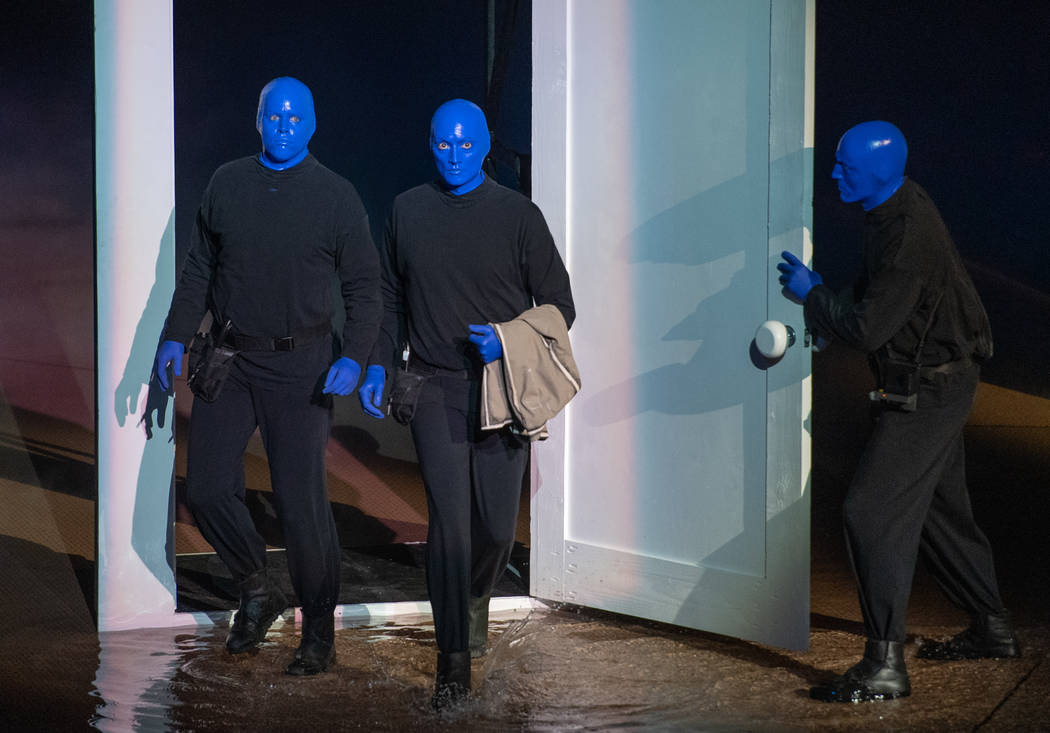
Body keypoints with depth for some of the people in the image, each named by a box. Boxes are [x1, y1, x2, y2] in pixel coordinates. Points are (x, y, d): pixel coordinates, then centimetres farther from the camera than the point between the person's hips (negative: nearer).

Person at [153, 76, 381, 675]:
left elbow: (365, 286, -2)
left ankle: (319, 633, 9)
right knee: (208, 490, 1)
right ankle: (257, 593, 24)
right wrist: (176, 336, 8)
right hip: (229, 361, 4)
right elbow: (200, 269, 16)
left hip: (300, 367, -4)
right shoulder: (227, 184, 7)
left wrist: (354, 358, -15)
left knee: (302, 501, -5)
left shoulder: (335, 195, -2)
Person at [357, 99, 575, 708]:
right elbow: (392, 298, 18)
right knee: (449, 519, -10)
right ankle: (454, 661, -3)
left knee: (497, 525, 5)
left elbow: (559, 307, 2)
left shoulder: (517, 215, -1)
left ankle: (477, 600, 40)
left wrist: (509, 343, -14)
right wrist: (378, 368, 11)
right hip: (435, 388, 0)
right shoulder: (408, 211, 6)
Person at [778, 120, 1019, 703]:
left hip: (928, 393, -10)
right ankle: (992, 631, 36)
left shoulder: (908, 233, -26)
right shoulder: (897, 208, 6)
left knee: (872, 514, -13)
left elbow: (868, 327, -26)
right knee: (940, 508, 22)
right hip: (938, 384, 10)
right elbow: (875, 295, 20)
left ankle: (884, 666, -12)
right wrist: (827, 312, 6)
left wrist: (812, 294, -12)